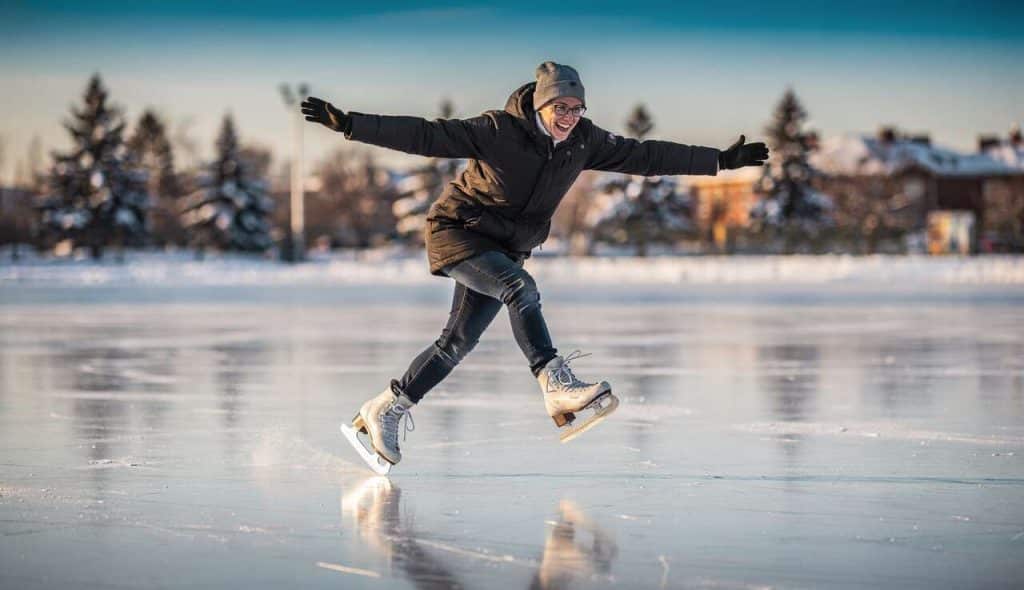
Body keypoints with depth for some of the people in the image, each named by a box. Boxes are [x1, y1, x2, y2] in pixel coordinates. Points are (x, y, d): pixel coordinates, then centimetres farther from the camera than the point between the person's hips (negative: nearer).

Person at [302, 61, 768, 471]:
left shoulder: (583, 141, -7)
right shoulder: (499, 131, -23)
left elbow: (646, 156, 0)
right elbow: (424, 136, -27)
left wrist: (721, 160, 0)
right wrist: (350, 125, -36)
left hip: (505, 249, 6)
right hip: (458, 231, -6)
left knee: (459, 341, 5)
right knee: (520, 289, -30)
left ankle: (385, 410, 17)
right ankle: (557, 386, -37)